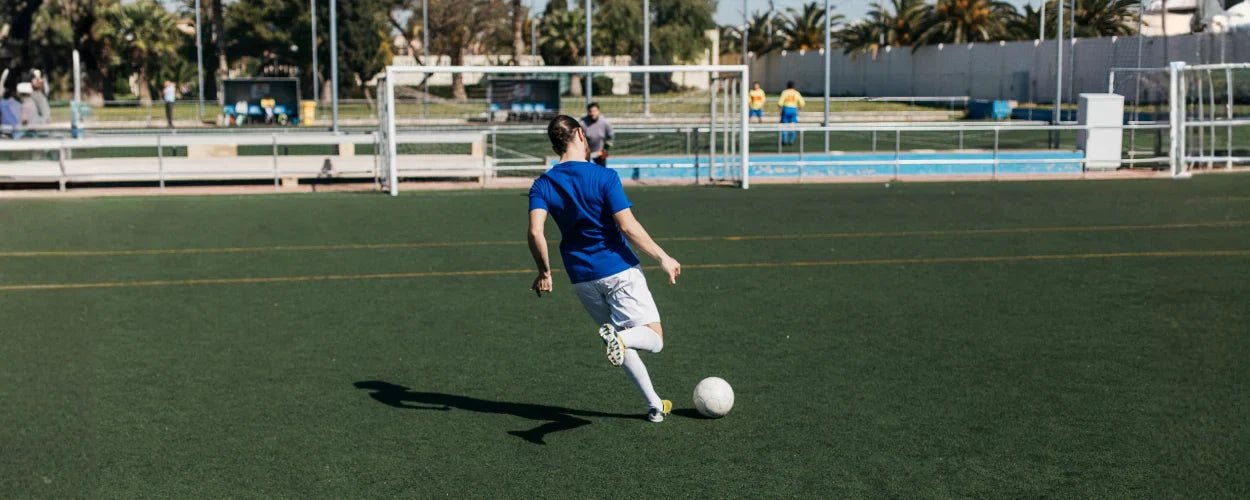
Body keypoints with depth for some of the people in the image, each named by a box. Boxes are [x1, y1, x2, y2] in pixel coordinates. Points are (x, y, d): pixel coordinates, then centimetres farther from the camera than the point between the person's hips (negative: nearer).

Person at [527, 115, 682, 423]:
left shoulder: (542, 186, -1)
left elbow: (535, 232, -13)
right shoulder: (604, 177, -11)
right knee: (653, 339, 0)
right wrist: (663, 258, -7)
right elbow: (628, 227, -16)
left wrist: (545, 272, 1)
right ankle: (619, 337, -33)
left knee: (622, 342, 20)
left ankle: (655, 406, 21)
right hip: (619, 270, -5)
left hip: (582, 278, 5)